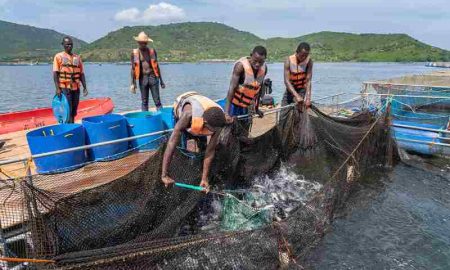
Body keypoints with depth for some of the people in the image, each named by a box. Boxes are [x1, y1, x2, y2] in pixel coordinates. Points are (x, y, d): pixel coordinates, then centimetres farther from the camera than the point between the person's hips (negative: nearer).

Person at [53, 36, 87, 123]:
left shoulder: (77, 57, 13)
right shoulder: (58, 56, 1)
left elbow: (81, 74, 12)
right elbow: (55, 73, -5)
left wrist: (84, 87, 4)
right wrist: (57, 88, -14)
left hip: (76, 88, 5)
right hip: (64, 88, -4)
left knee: (74, 111, 10)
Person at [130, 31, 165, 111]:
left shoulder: (152, 51, 6)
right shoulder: (134, 53, 3)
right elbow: (133, 68, 4)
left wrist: (161, 80, 12)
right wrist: (133, 83, -1)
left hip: (153, 77, 0)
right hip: (142, 78, 0)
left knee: (157, 101, -1)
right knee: (144, 101, 7)